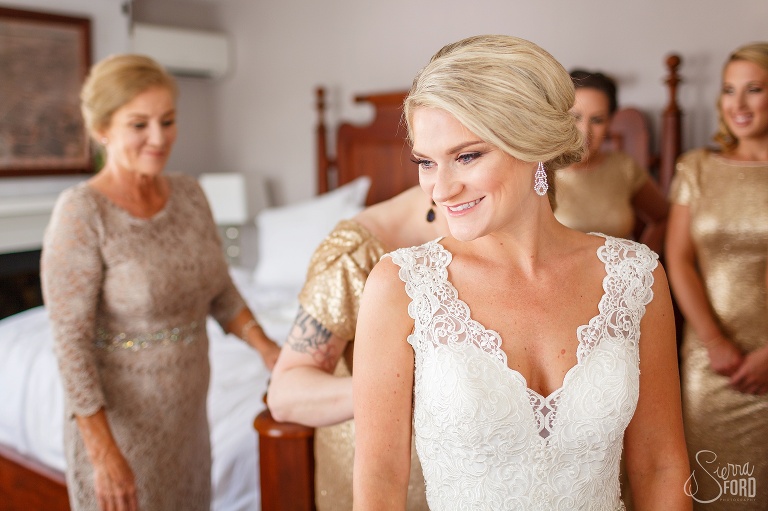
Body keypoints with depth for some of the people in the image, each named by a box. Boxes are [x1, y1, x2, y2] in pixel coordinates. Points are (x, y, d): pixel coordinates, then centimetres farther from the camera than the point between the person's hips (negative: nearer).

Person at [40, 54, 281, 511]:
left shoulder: (189, 193, -1)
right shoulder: (81, 212, -19)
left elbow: (221, 291, 7)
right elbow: (71, 342, -18)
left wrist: (266, 347, -6)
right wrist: (104, 454, -20)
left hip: (187, 412, 6)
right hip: (118, 418, -6)